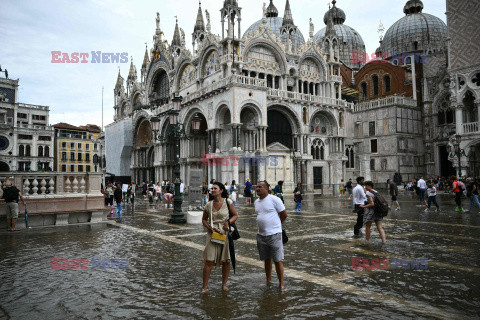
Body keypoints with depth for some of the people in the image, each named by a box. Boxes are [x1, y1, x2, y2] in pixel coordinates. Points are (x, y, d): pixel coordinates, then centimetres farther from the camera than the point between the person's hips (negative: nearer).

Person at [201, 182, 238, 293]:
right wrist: (209, 227, -4)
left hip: (225, 233, 0)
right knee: (209, 261, -4)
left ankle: (224, 284, 25)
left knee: (226, 261, 8)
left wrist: (228, 222, -14)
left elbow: (235, 215, 4)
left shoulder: (228, 202, -3)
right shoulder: (209, 205, 2)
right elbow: (204, 219, 14)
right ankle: (205, 286, 8)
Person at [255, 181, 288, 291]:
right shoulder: (256, 202, 11)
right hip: (261, 235, 6)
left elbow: (284, 215, -4)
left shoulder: (274, 199, -10)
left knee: (278, 260, -1)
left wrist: (275, 225, 9)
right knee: (266, 260, 15)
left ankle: (281, 283, 9)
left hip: (274, 234, -6)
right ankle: (268, 280, 28)